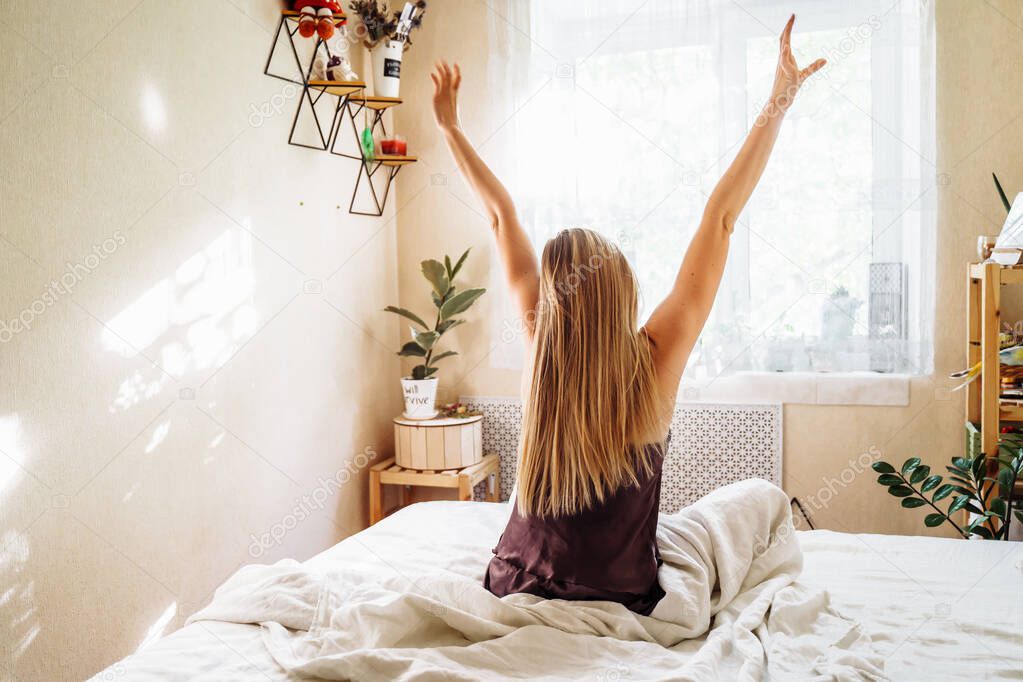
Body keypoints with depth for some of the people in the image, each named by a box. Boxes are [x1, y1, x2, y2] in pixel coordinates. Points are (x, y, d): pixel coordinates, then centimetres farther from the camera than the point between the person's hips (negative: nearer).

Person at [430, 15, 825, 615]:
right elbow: (722, 217, -18)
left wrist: (450, 125, 7)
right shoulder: (655, 364, -21)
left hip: (514, 588, 4)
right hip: (618, 604, -4)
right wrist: (780, 100, -11)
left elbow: (502, 215, -3)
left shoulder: (540, 343, -14)